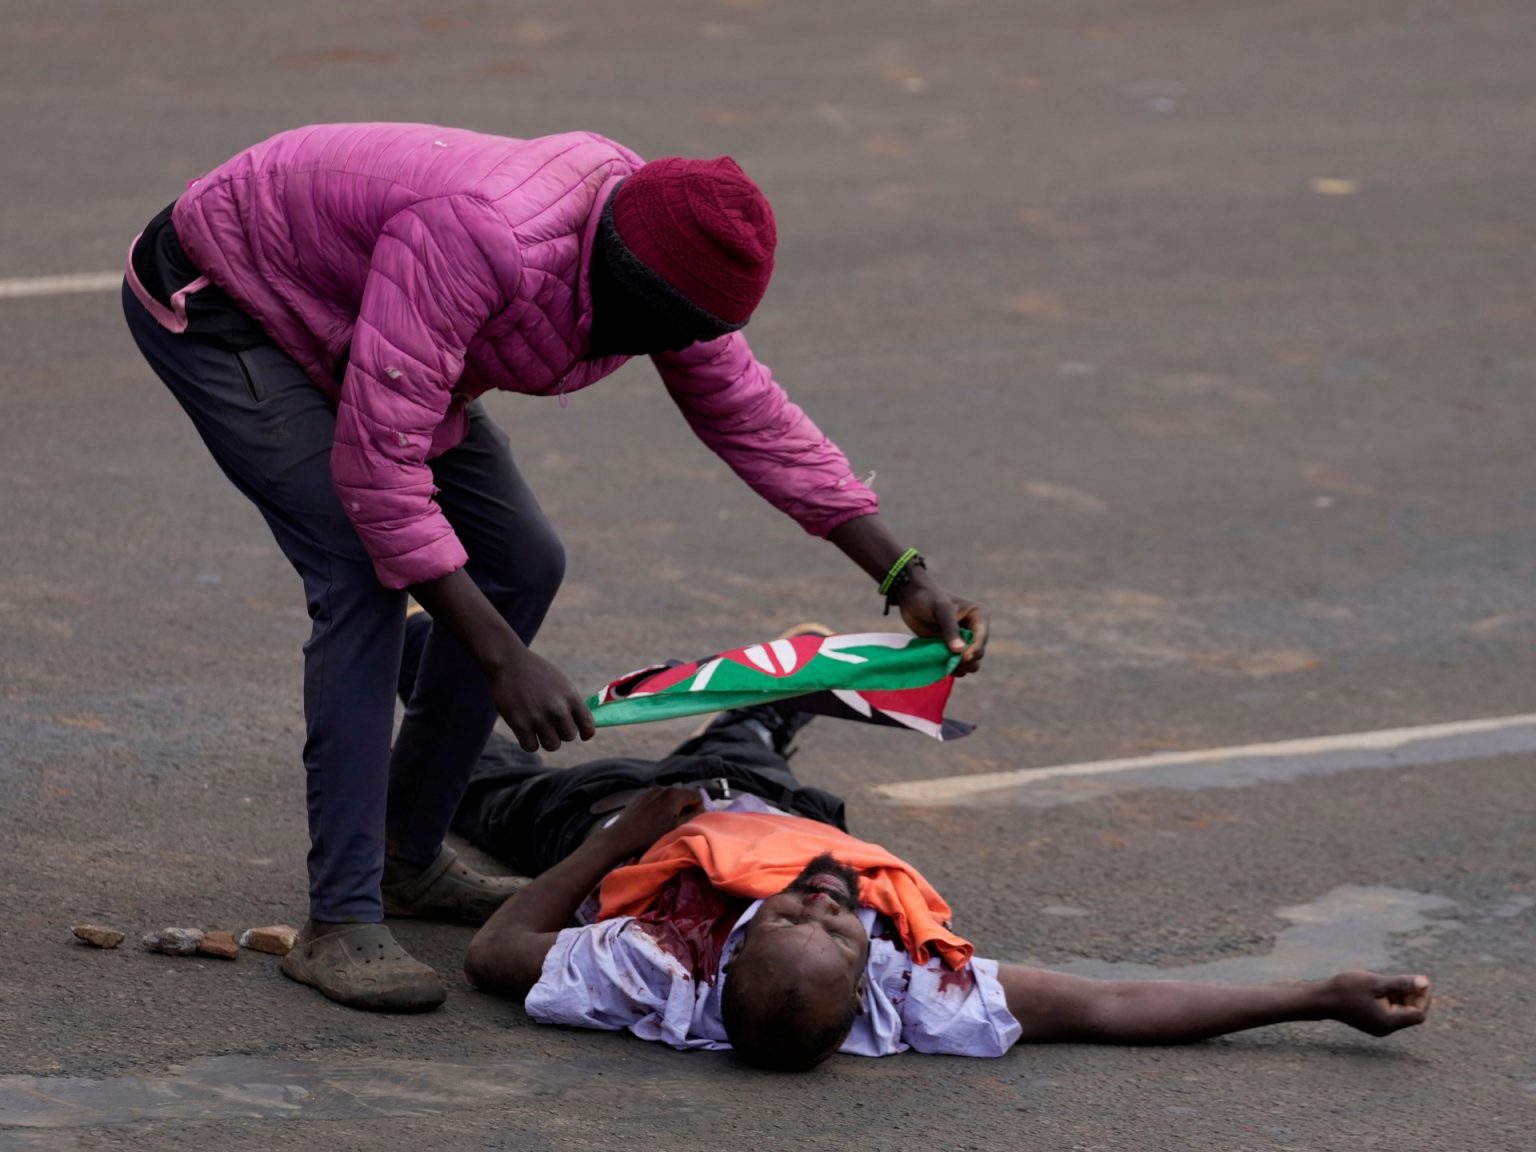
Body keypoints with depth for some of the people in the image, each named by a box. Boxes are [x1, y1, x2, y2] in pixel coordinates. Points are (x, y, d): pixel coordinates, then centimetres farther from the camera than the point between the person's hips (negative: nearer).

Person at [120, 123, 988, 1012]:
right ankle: (341, 923, -21)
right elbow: (376, 466, -41)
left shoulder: (661, 267, -15)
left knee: (520, 564, 2)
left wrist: (905, 577, -5)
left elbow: (751, 414, 0)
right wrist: (505, 661, -42)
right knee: (363, 577, -23)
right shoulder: (477, 240, -41)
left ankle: (409, 858, 16)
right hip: (213, 301, -9)